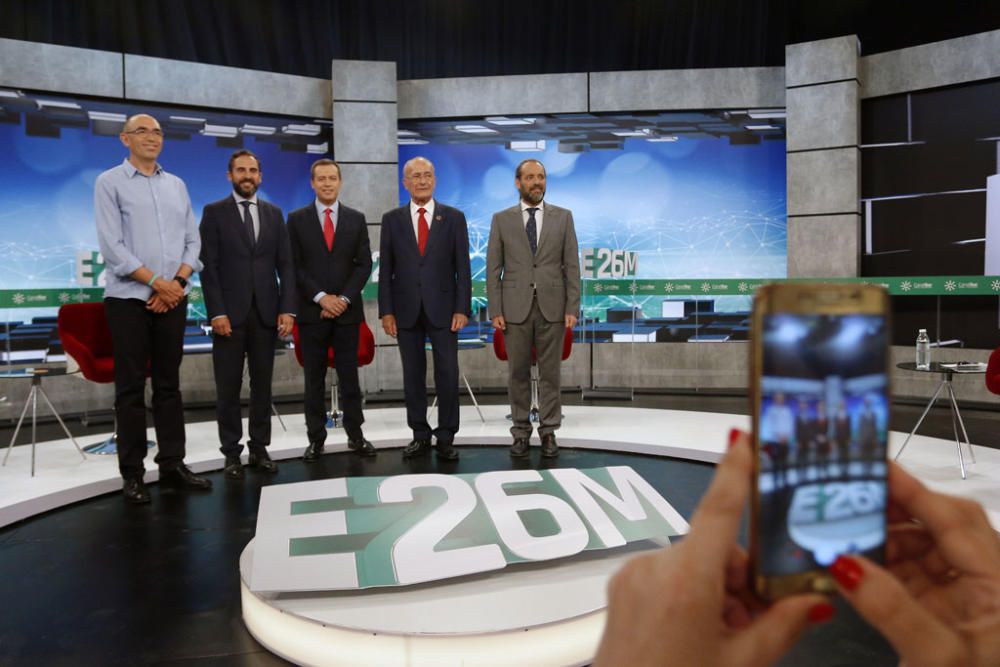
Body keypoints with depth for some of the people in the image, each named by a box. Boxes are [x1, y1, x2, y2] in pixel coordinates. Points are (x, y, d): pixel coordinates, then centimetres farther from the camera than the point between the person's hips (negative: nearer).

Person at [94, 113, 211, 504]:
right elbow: (111, 245, -9)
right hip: (129, 298, -4)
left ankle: (172, 464, 15)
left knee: (169, 384, 8)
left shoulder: (176, 185, 14)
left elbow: (193, 240, 10)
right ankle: (132, 474, 7)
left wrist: (177, 282, -6)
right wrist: (157, 282, -12)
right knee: (131, 387, 0)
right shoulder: (109, 183, 0)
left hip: (173, 297, 4)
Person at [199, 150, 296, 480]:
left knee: (262, 383, 7)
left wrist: (287, 309, -3)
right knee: (228, 387, 3)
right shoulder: (214, 212, 3)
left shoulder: (274, 213, 11)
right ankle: (231, 452, 12)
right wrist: (216, 312, -13)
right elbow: (208, 266, -4)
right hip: (230, 313, -2)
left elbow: (285, 265, 7)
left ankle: (259, 448, 16)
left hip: (266, 312, 3)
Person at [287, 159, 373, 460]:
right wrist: (321, 297, -12)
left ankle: (355, 434, 14)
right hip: (311, 310, -1)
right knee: (314, 378, 5)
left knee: (349, 376, 6)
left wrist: (343, 299, -9)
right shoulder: (297, 219, 4)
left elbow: (364, 264, 3)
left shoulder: (356, 219, 7)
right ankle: (316, 437, 13)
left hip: (347, 310, 1)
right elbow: (294, 266, -2)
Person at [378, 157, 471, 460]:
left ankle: (446, 438, 12)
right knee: (413, 375, 8)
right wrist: (386, 310, -2)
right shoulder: (392, 219, 6)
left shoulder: (454, 217, 4)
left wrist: (462, 308, -7)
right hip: (406, 309, 1)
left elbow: (462, 267, 1)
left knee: (448, 374, 0)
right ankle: (420, 435, 19)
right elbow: (385, 269, 4)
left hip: (442, 308, -1)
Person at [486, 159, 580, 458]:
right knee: (518, 373, 6)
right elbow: (493, 269, 2)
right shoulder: (501, 219, 4)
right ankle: (521, 431, 17)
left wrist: (572, 308, -6)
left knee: (550, 372, 5)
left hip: (552, 307, 0)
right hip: (516, 307, 0)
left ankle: (548, 431, 15)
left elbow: (572, 266, 2)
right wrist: (495, 311, -5)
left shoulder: (563, 217, 5)